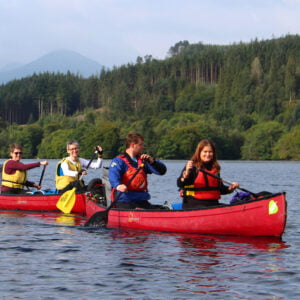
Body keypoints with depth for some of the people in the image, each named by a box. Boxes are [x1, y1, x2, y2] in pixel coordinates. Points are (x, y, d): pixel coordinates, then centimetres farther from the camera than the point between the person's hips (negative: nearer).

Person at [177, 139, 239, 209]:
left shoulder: (215, 169, 16)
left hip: (212, 204, 6)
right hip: (194, 205, -6)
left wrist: (230, 188, 5)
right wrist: (186, 173, -35)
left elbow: (220, 189, 25)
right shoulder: (192, 167, -4)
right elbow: (180, 184, -16)